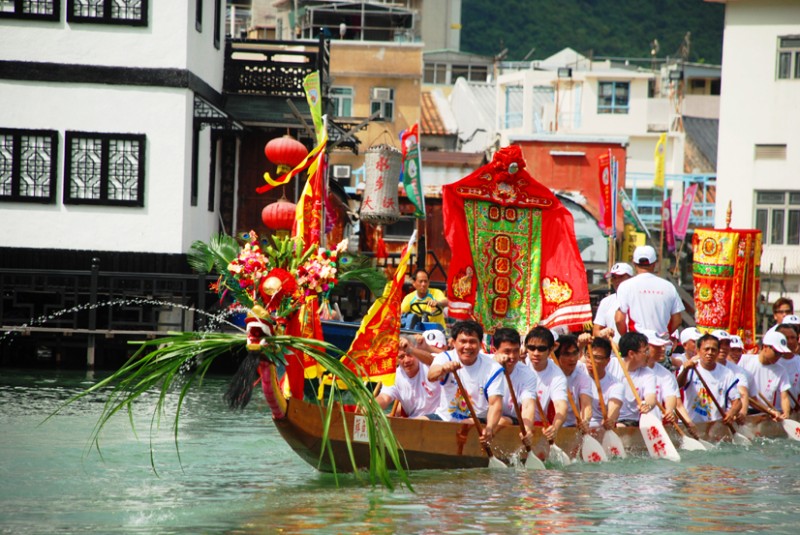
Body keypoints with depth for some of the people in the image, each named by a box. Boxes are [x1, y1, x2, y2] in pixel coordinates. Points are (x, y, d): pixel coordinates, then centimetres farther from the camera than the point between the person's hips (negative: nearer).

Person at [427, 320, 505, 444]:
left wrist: (489, 428, -38)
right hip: (445, 418, 2)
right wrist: (443, 369, -54)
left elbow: (495, 403, -17)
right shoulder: (445, 358, -5)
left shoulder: (492, 368, -8)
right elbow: (431, 376, -28)